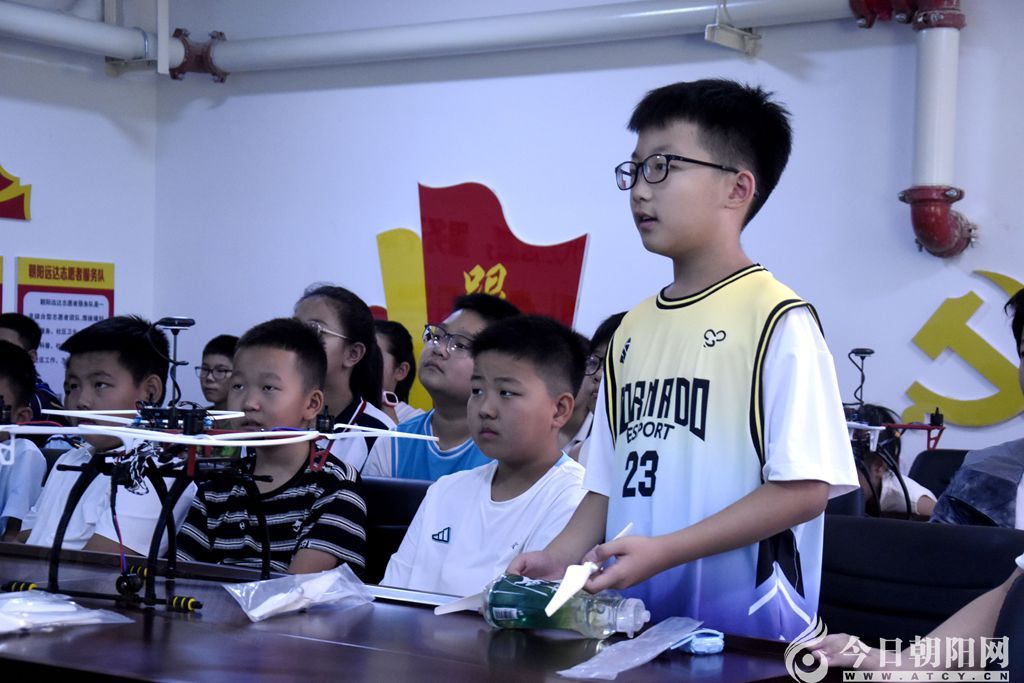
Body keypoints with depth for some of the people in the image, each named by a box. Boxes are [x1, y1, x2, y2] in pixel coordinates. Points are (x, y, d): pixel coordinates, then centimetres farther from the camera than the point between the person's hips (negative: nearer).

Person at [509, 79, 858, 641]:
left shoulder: (775, 319, -9)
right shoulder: (633, 330, 11)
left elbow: (804, 487, -14)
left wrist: (664, 551, -19)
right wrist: (558, 559, -1)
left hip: (744, 631, -6)